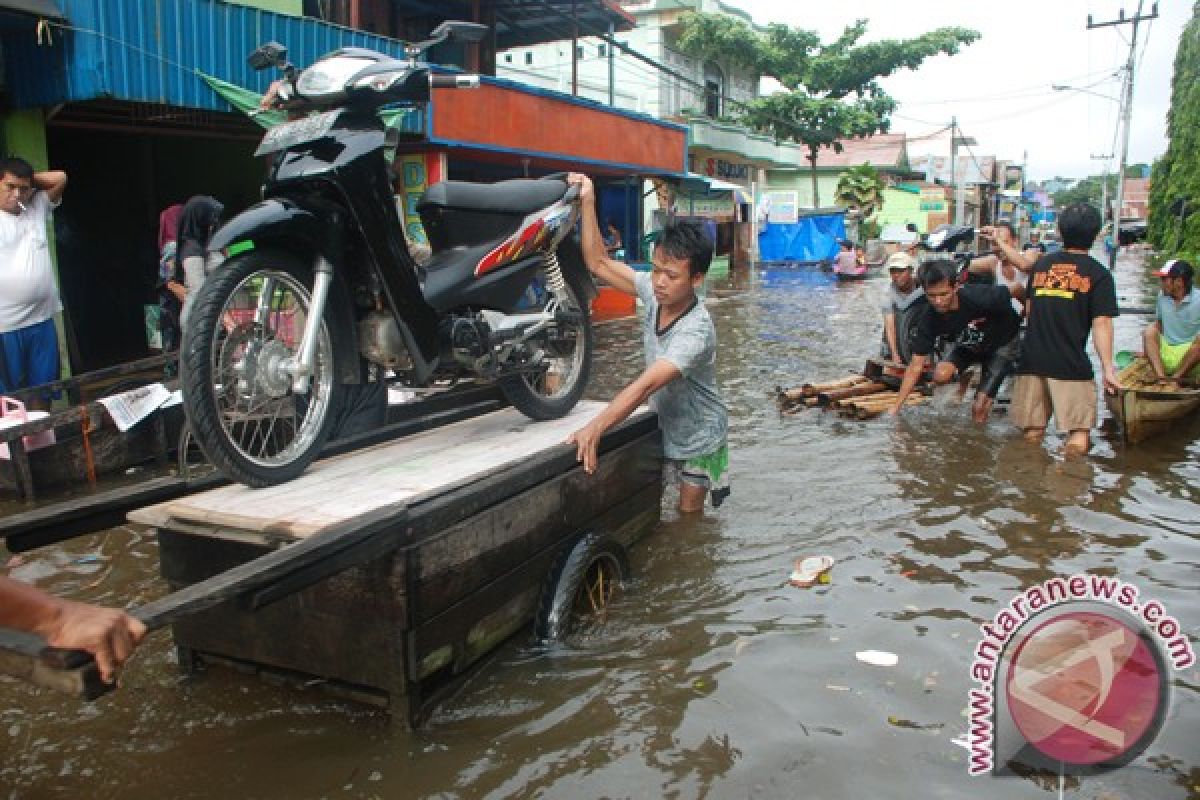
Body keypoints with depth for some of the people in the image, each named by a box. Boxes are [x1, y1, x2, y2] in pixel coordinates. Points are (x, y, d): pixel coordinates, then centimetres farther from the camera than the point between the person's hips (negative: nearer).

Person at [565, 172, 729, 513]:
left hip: (697, 437, -6)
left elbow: (645, 385, -45)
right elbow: (599, 263, -11)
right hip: (665, 426, 6)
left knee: (688, 513, 8)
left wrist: (595, 428, -54)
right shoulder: (654, 291, -16)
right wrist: (587, 202, -20)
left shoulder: (695, 331, -35)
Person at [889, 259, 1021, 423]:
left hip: (1002, 344, -4)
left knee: (979, 409, -14)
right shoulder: (929, 320, -26)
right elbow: (916, 366, -23)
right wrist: (895, 408, -26)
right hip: (968, 347, 4)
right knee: (941, 375, -21)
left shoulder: (979, 296, -38)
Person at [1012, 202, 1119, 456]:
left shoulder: (1041, 264, 11)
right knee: (1078, 435, -1)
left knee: (1032, 431, 12)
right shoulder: (1098, 274, -2)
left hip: (1032, 359, 5)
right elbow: (1101, 323, -10)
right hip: (1072, 364, -4)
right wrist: (1108, 368, -10)